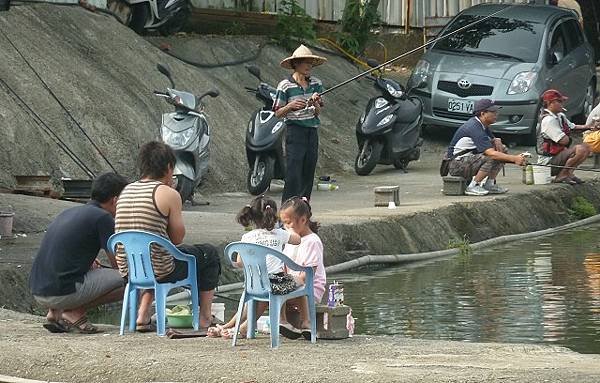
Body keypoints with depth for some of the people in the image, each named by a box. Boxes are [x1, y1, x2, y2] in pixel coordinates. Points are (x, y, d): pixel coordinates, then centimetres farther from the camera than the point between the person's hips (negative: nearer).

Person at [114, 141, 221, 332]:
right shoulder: (168, 194, -11)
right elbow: (177, 238, -4)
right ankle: (205, 317, 24)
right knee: (209, 254, 18)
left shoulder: (126, 191, 9)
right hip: (159, 271, -7)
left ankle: (143, 314, 24)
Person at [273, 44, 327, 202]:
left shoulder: (316, 83, 8)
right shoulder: (285, 86, -5)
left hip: (312, 132, 5)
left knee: (308, 174, 6)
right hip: (295, 131, -5)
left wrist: (315, 103, -11)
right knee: (293, 174, -11)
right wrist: (291, 106, -19)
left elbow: (318, 112, 10)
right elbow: (278, 113, -1)